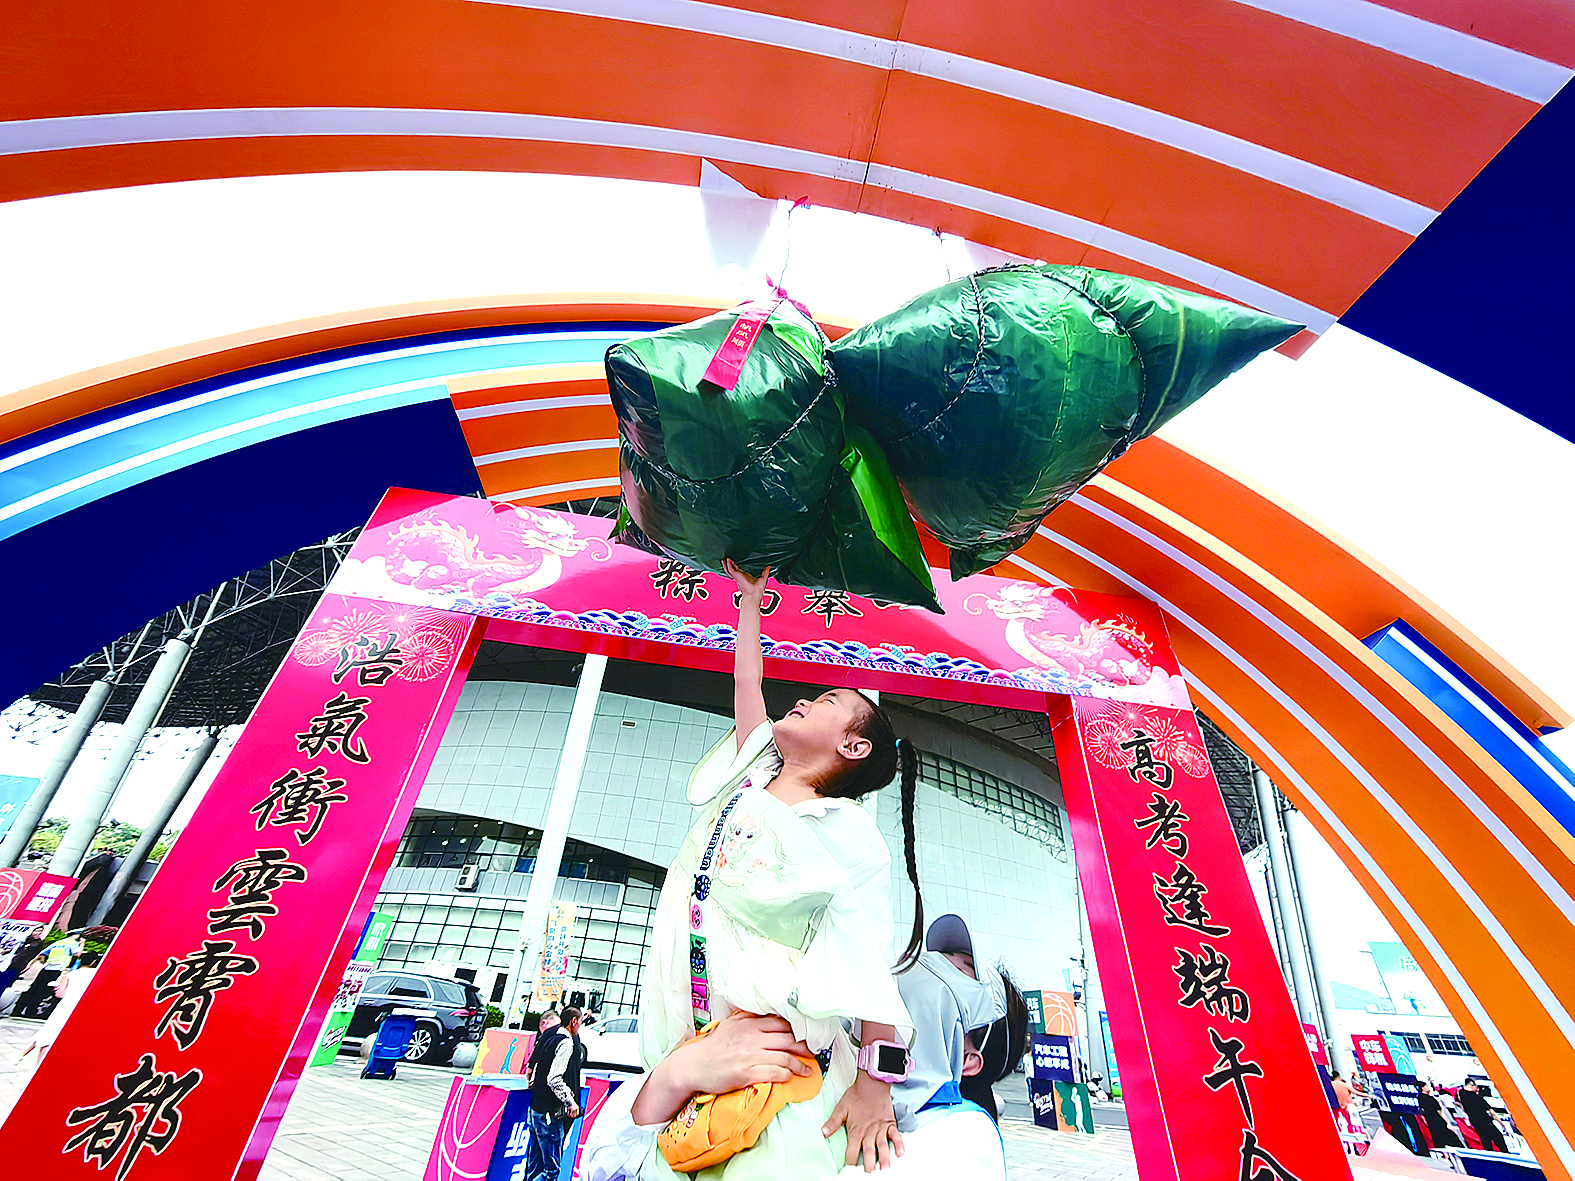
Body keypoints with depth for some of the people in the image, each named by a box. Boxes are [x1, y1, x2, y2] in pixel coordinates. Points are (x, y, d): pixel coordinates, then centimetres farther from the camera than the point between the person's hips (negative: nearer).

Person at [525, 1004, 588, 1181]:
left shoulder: (546, 1038, 9)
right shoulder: (566, 1043, -18)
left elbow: (529, 1069, 16)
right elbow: (554, 1079, -25)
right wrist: (570, 1101, -17)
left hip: (535, 1107, 9)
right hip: (549, 1113, -9)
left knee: (534, 1165, 21)